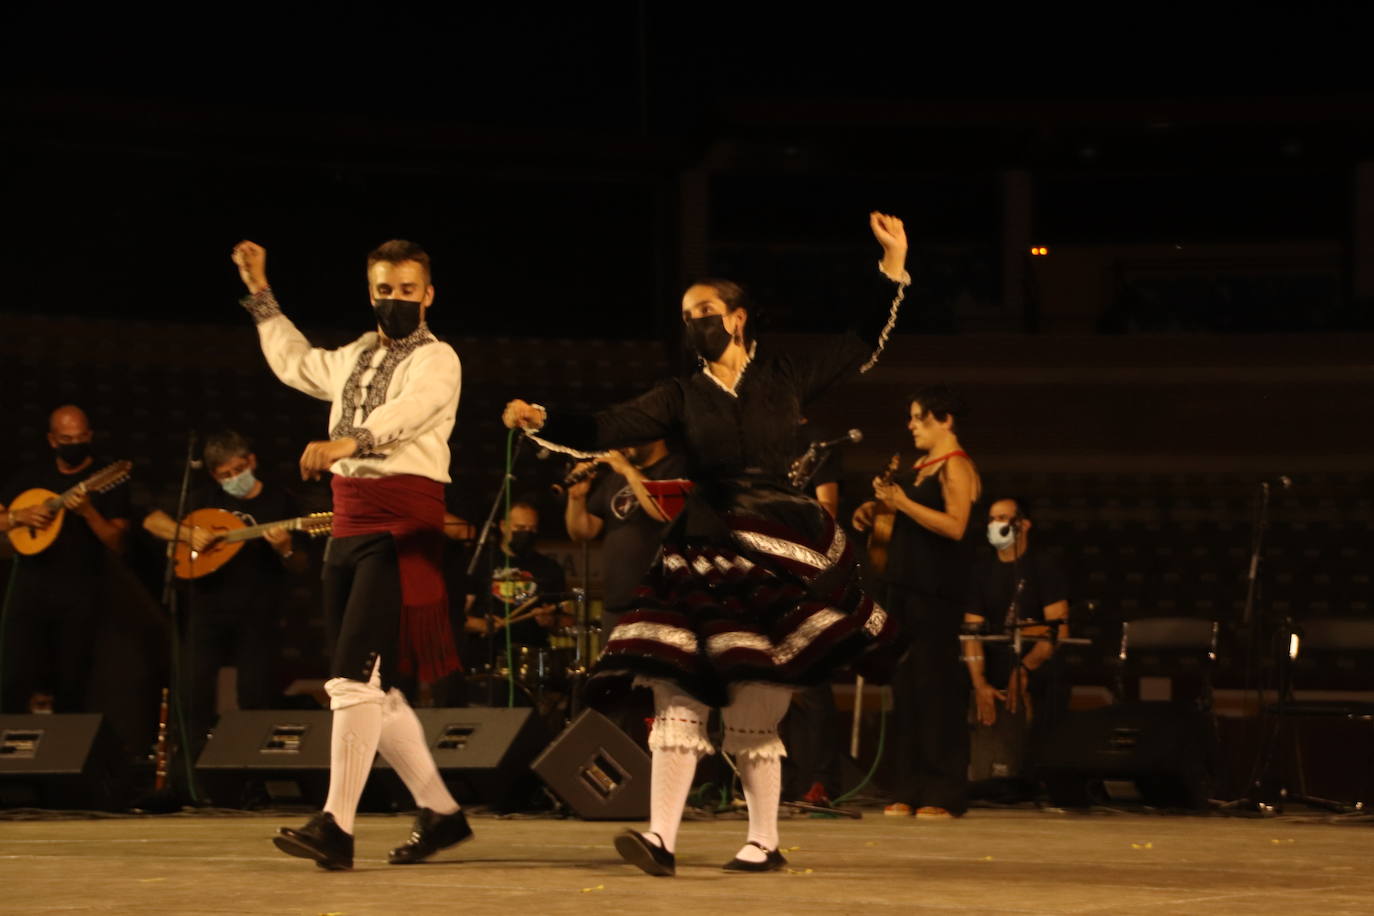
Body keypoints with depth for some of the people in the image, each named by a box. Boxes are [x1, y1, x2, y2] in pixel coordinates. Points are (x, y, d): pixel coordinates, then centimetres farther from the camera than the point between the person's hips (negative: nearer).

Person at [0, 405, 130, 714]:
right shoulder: (31, 476, 10)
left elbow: (117, 545, -6)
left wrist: (88, 512, -21)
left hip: (80, 590, -2)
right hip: (31, 584, 2)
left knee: (71, 685, 0)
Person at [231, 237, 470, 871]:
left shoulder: (436, 360, -3)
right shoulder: (355, 359, 21)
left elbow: (407, 411, -24)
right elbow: (295, 363, 40)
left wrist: (348, 441, -42)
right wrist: (260, 294, 41)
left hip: (401, 531, -8)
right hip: (348, 530, 8)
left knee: (355, 676, -16)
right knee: (374, 687, 9)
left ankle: (336, 828, -20)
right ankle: (440, 813, 20)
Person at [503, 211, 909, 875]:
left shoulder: (785, 379, 7)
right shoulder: (681, 398, 9)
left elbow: (864, 347, 13)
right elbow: (603, 432, -2)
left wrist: (893, 265, 8)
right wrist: (541, 421, -19)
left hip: (779, 553, -2)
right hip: (702, 556, 2)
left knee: (752, 714, -2)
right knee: (675, 697, -10)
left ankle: (765, 843, 10)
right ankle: (661, 837, -14)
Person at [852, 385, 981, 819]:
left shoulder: (956, 466, -9)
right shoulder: (920, 465, 17)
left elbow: (955, 525, -21)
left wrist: (902, 503, -23)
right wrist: (876, 506, 11)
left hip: (937, 588, -9)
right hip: (906, 582, 9)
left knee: (936, 684, -8)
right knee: (905, 684, 7)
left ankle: (945, 794, -6)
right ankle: (909, 790, 10)